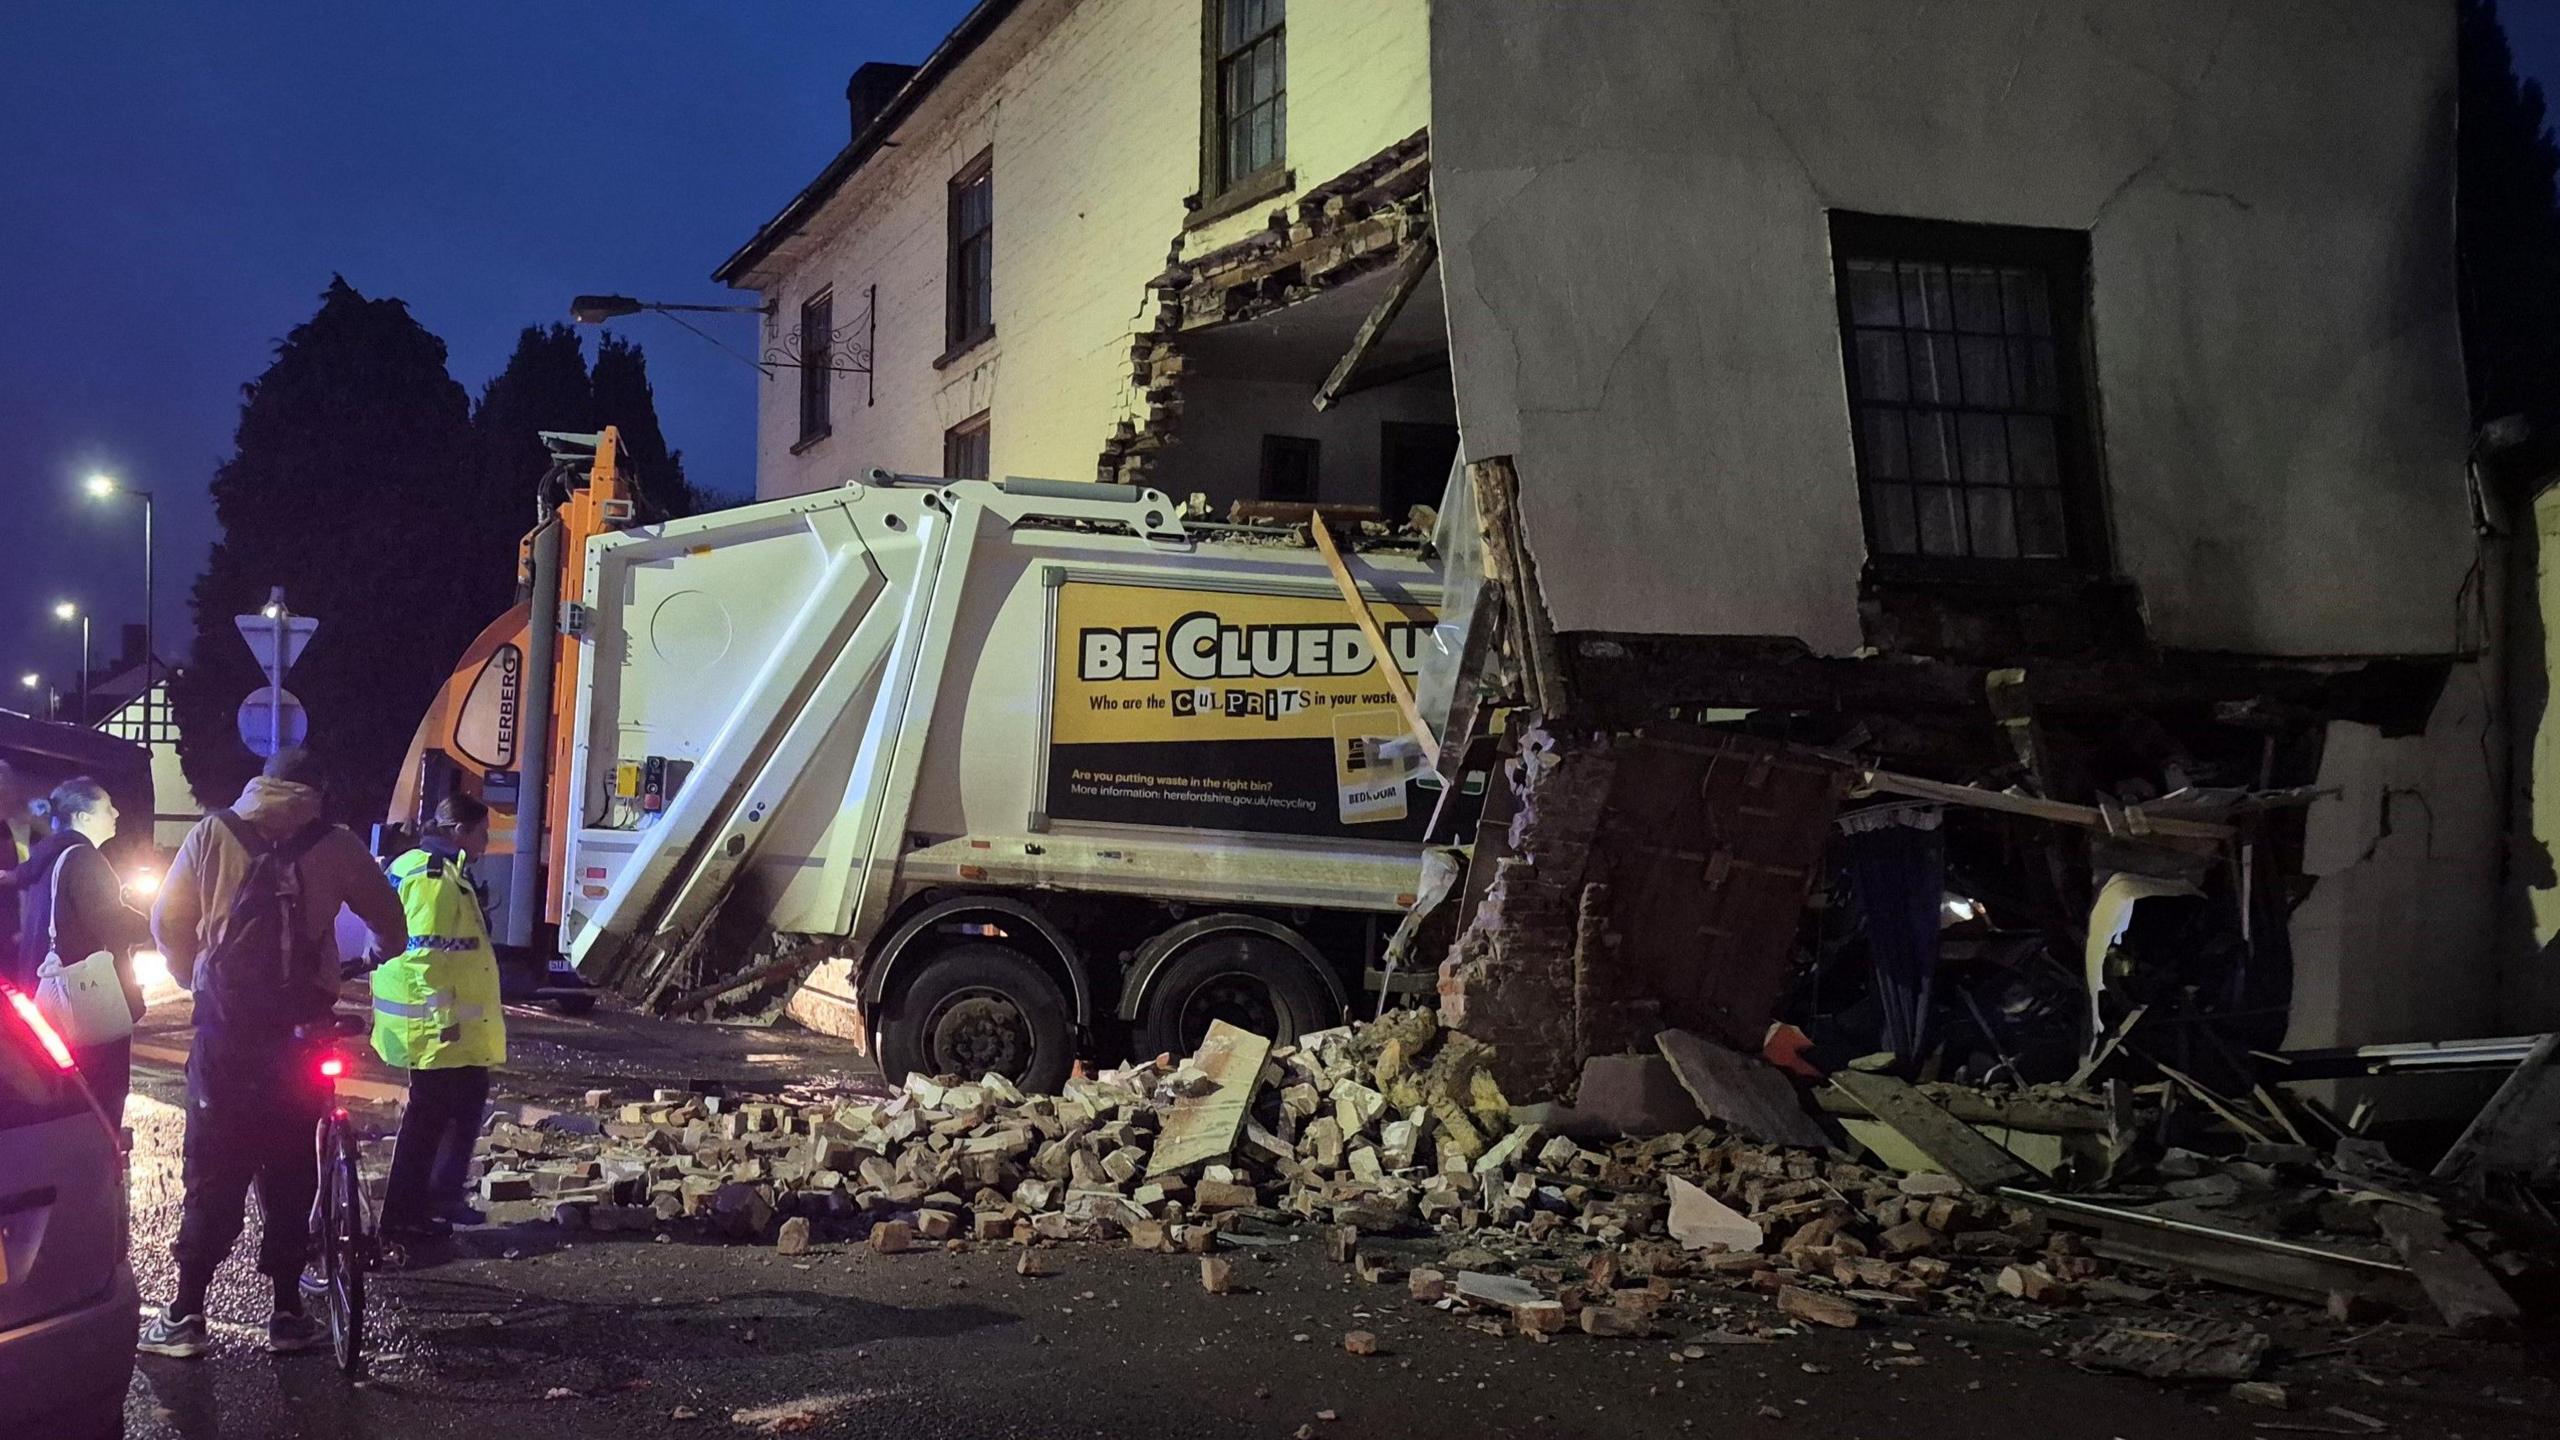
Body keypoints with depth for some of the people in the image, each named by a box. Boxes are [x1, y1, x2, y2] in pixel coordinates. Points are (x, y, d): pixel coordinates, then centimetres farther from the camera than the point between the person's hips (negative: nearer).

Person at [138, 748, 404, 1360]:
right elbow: (390, 924, 9)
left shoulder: (212, 833, 2)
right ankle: (287, 1314, 13)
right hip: (300, 1028, 0)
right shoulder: (337, 847, 0)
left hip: (223, 1023, 0)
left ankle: (185, 1315, 6)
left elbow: (168, 922, 4)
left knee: (212, 1170, 7)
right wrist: (385, 956, 31)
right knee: (290, 1171, 9)